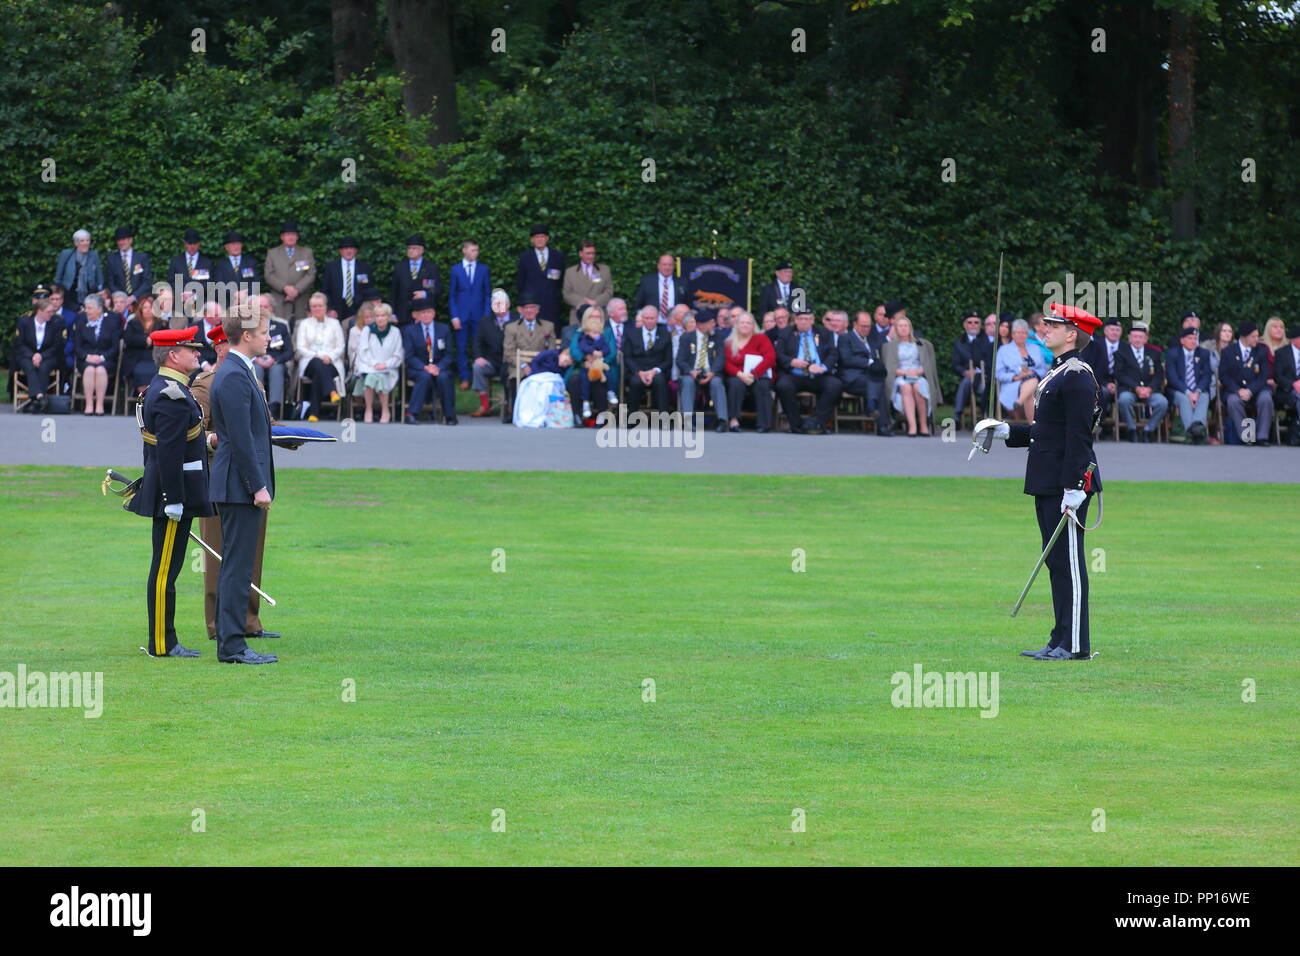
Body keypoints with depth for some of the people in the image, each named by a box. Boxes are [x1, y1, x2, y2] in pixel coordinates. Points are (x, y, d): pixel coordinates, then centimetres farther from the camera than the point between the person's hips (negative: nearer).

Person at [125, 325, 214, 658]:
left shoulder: (161, 387, 14)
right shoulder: (173, 396, -19)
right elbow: (169, 452, -23)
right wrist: (174, 500, -22)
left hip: (164, 490, 11)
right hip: (175, 492, -11)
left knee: (165, 569, 14)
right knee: (165, 570, -6)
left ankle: (163, 640, 20)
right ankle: (162, 644, -2)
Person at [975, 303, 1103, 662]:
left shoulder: (1077, 376, -14)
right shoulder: (1057, 373, 18)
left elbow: (1078, 436, -19)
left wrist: (1073, 488, -23)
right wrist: (1006, 431, 16)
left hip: (1068, 484, -10)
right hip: (1048, 485, 10)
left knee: (1068, 561, -6)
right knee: (1056, 562, 12)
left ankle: (1075, 645, -3)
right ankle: (1061, 641, 16)